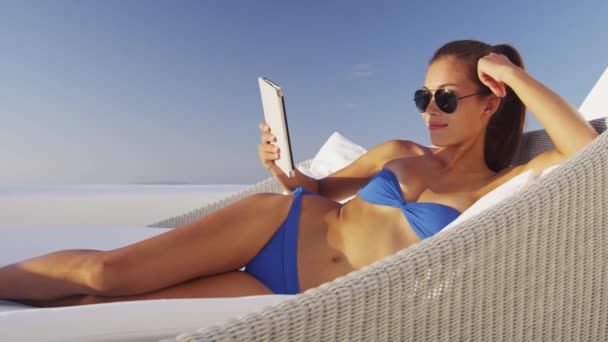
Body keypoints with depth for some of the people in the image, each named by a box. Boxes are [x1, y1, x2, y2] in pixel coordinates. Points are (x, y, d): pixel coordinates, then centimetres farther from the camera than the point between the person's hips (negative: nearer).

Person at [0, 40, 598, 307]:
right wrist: (282, 168, -4)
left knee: (113, 306, -9)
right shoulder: (398, 152, 7)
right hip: (284, 224, 3)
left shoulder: (498, 191, 0)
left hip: (299, 296, -2)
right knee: (104, 271, -11)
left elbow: (587, 152, -15)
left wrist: (517, 75, -13)